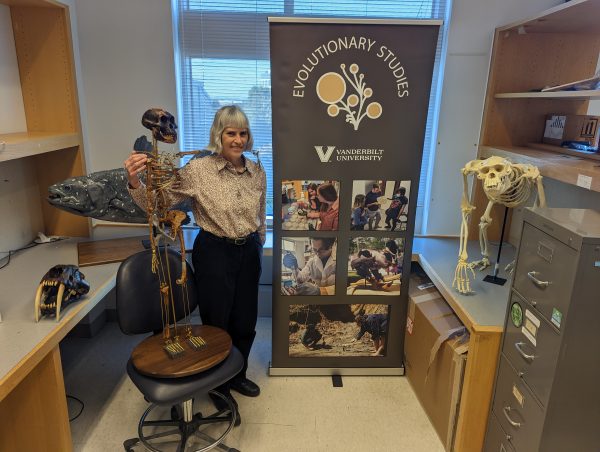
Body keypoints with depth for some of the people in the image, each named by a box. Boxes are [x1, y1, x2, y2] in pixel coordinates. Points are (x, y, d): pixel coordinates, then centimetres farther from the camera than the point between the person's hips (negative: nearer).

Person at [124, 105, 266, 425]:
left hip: (248, 253, 5)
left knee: (245, 322, 16)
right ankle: (218, 387, 37)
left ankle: (238, 375, 44)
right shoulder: (198, 170, -14)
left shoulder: (257, 172, 0)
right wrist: (134, 182, -33)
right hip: (214, 253, -4)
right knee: (217, 323, 11)